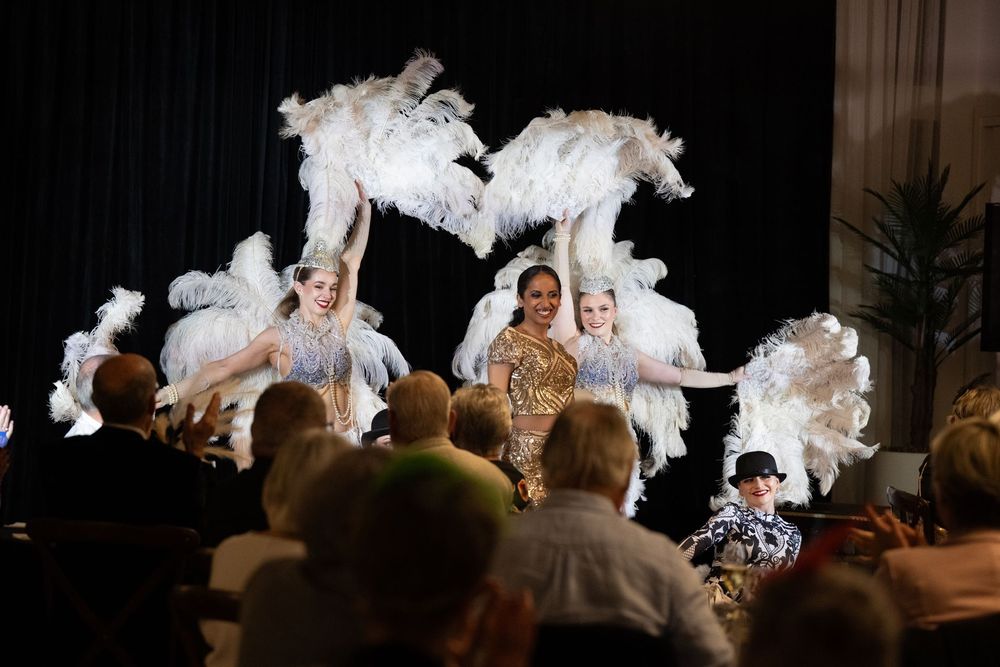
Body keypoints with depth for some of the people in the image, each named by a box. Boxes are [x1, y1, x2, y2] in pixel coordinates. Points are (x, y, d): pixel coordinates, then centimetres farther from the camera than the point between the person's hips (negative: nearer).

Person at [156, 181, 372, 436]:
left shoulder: (336, 323, 8)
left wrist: (364, 210, 18)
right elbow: (223, 368, -7)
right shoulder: (279, 337, -3)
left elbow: (351, 261, 13)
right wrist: (171, 393, -15)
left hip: (345, 441, 4)